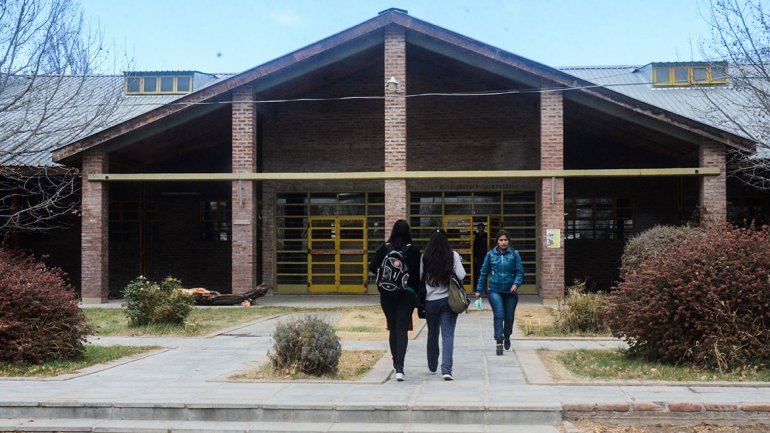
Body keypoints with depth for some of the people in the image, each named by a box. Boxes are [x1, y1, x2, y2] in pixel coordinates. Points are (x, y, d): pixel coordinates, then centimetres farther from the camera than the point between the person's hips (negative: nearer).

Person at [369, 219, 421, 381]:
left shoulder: (385, 248, 0)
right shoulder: (413, 250, -6)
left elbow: (372, 267, -4)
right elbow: (418, 274, -8)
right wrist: (418, 294, 1)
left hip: (387, 294, 2)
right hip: (407, 294, -2)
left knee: (393, 329, 15)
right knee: (402, 329, -4)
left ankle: (396, 363, 26)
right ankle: (399, 367, -16)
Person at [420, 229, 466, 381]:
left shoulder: (425, 257, -4)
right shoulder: (453, 256, -6)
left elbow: (419, 277, -4)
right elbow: (461, 276, -10)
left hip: (430, 301, 1)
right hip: (448, 300, -1)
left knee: (432, 334, 18)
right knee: (448, 335, -1)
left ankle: (432, 367, 32)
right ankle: (446, 370, -13)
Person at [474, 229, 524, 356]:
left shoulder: (514, 254, -1)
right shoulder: (490, 254, 1)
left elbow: (519, 272, -2)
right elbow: (483, 272, 7)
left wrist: (516, 284, -20)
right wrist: (479, 290, 8)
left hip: (510, 291, 1)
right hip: (495, 290, -1)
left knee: (509, 317, 11)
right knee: (499, 315, -15)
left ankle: (507, 337, 38)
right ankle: (499, 342, -12)